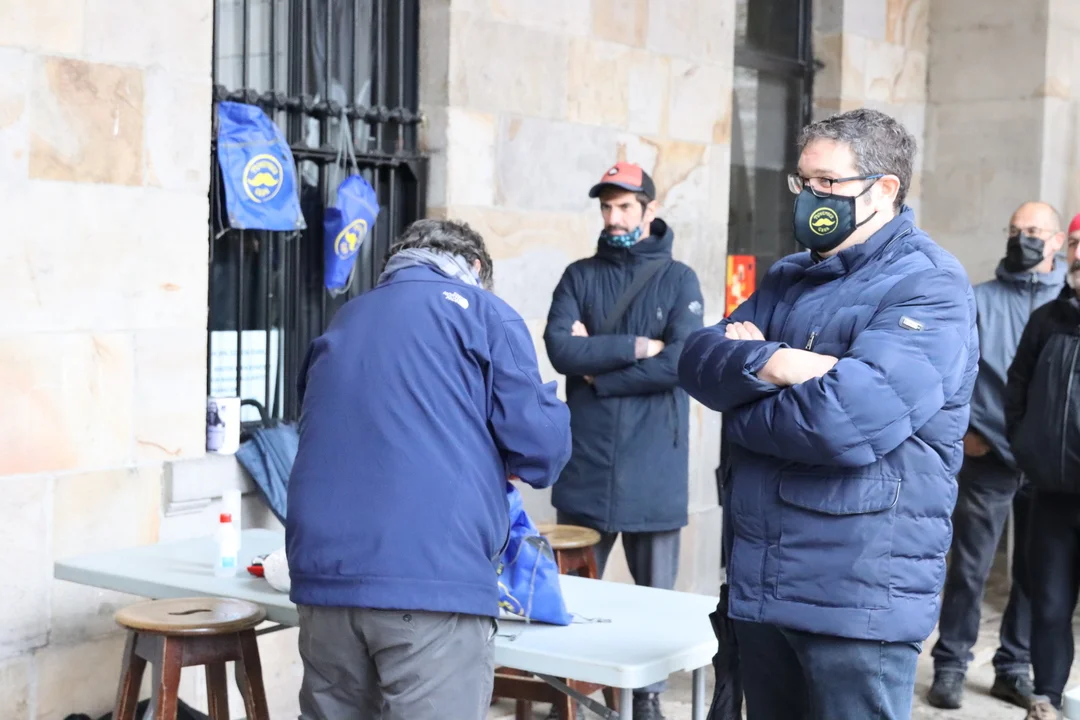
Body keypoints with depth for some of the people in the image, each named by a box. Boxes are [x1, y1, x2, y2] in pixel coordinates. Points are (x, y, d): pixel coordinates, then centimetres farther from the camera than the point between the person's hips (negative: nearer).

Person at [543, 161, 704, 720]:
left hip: (652, 464, -1)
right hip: (587, 462, 2)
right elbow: (560, 348, -8)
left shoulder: (678, 280, 2)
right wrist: (637, 346, -12)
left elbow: (683, 360, -12)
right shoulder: (579, 276, 7)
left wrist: (597, 370, -9)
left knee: (654, 591, 8)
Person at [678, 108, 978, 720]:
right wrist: (768, 364, -19)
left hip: (859, 596, -7)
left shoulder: (929, 288, -12)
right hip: (759, 581, 8)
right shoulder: (789, 279, 14)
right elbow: (700, 360, 2)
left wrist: (741, 403, -8)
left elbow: (849, 419, -25)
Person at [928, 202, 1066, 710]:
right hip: (988, 459, -2)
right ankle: (950, 666, 10)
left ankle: (1015, 668, 21)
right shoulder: (980, 300, 3)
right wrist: (961, 428, -6)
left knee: (1035, 573, 9)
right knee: (969, 570, 0)